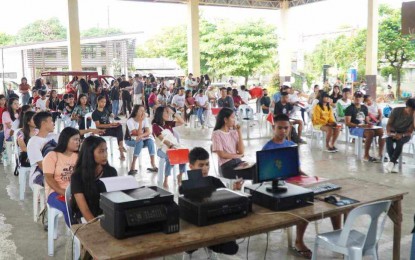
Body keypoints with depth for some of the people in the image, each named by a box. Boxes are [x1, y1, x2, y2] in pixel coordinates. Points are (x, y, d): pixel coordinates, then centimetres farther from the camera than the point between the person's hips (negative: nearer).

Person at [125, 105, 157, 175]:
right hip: (131, 140, -4)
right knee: (140, 142, -36)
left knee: (150, 141, -27)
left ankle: (153, 165, -26)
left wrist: (141, 135, -35)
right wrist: (140, 121, -27)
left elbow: (148, 132, -16)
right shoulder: (130, 121, -19)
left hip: (142, 139, 4)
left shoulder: (145, 119, -5)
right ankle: (132, 167, -33)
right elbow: (139, 133, -26)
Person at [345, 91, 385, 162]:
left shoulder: (364, 108, 20)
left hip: (365, 127, 6)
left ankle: (380, 154, -17)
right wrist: (359, 125, -21)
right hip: (354, 129, -6)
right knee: (370, 132, -35)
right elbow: (347, 123, -9)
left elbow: (367, 120, 21)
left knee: (381, 131, -19)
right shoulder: (350, 108, -1)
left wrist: (369, 124, -5)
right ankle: (366, 156, -25)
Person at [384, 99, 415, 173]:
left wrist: (401, 135, -34)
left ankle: (391, 162, -38)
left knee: (399, 142, -36)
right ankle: (394, 164, -38)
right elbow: (389, 124, -7)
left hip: (405, 134, -1)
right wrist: (388, 132, -28)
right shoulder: (396, 110, -12)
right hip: (393, 132, 1)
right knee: (388, 140, -33)